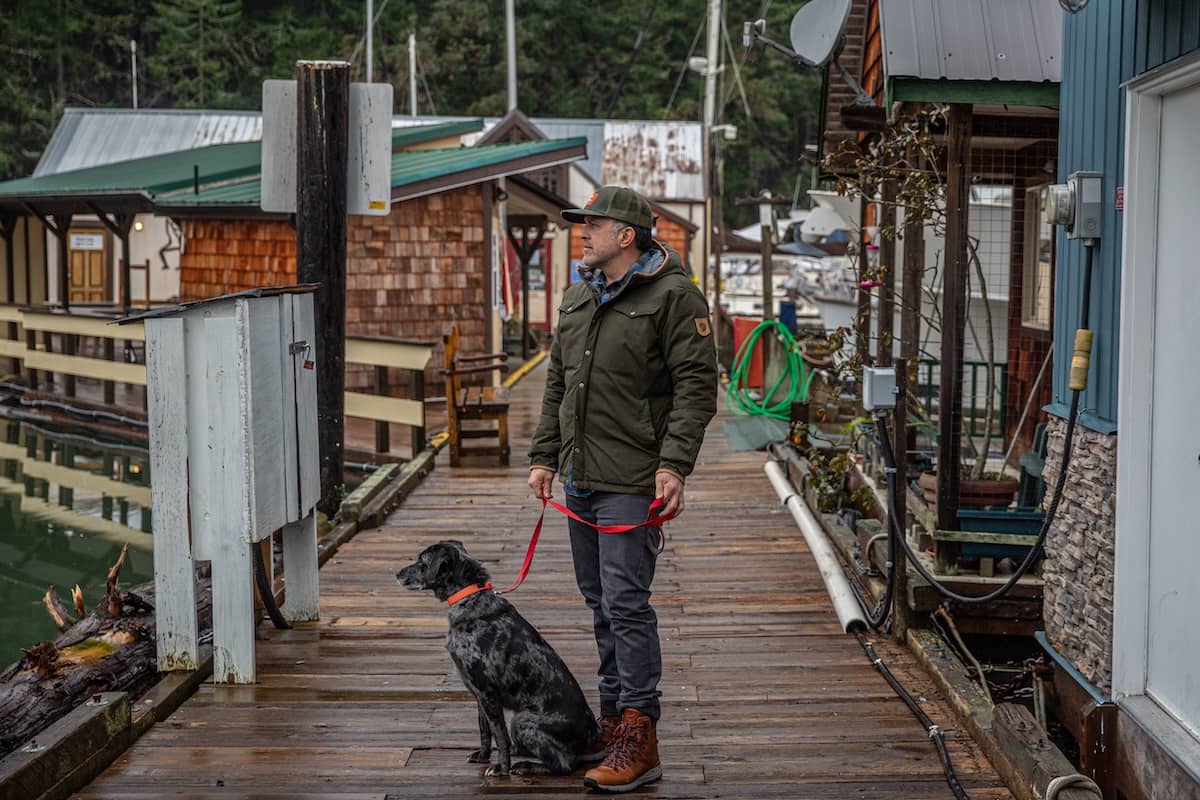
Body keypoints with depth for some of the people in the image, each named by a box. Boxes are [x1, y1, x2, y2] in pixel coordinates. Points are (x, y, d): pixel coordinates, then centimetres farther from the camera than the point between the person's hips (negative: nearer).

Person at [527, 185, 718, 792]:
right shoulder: (578, 297, 16)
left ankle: (639, 740, -6)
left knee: (625, 602, -11)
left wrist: (674, 464, -22)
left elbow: (696, 386, -14)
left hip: (632, 482, -8)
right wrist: (544, 455, 17)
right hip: (580, 477, 8)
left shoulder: (672, 296, -9)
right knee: (600, 602, 14)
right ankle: (614, 719, 25)